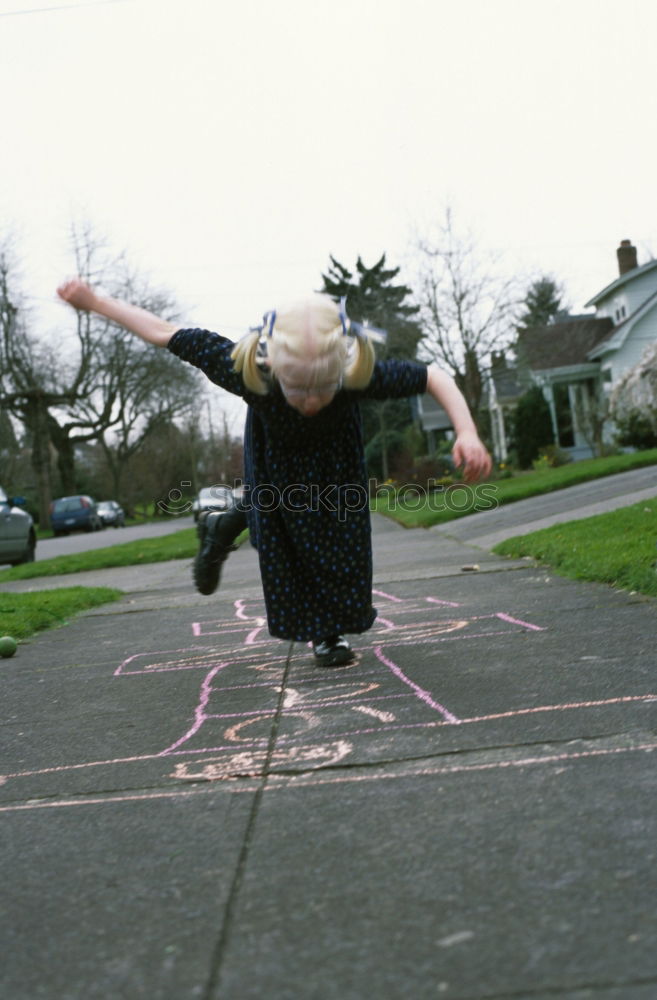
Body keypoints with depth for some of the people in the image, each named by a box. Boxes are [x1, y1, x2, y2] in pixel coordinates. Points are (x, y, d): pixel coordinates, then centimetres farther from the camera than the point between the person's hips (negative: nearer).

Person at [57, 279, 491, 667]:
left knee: (340, 533, 4)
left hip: (333, 455, 1)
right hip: (275, 454, 0)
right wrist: (95, 302, -27)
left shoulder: (362, 375, -47)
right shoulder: (247, 372, -46)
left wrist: (468, 434, -47)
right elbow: (169, 335, -33)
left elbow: (434, 377, -32)